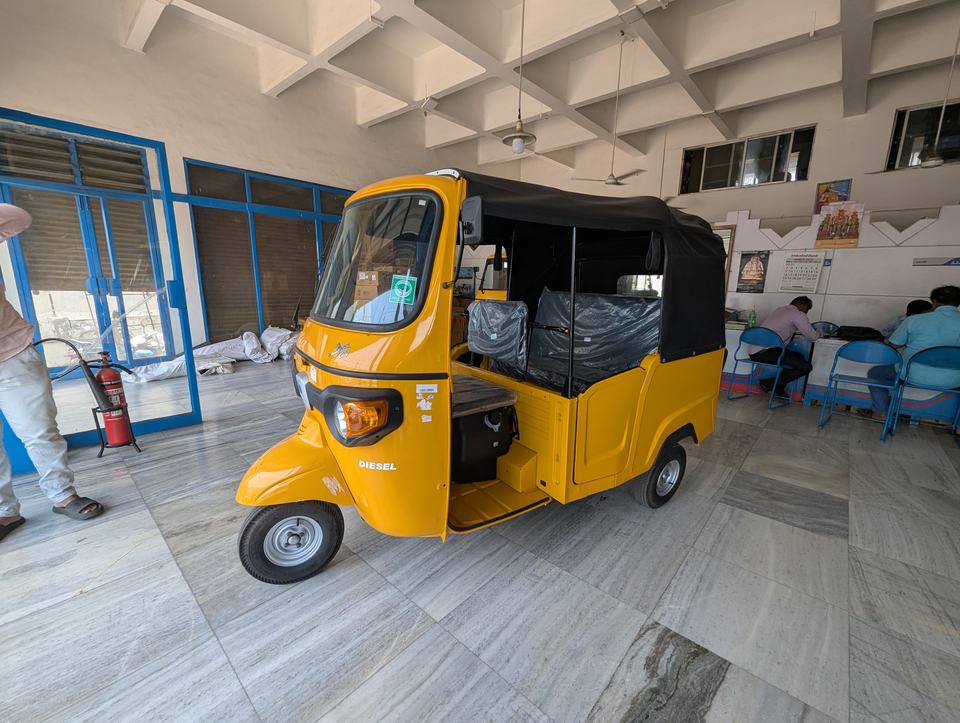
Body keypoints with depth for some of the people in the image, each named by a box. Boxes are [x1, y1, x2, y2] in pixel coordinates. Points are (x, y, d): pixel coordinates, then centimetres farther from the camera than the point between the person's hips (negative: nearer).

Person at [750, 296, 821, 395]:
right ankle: (768, 384, -1)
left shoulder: (779, 309, 24)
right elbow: (812, 337, 3)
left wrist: (797, 330, 39)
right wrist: (818, 333, 25)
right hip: (766, 352, -9)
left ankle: (779, 389, 18)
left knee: (798, 357, 24)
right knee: (806, 367, -2)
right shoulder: (798, 314, 0)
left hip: (754, 352, 9)